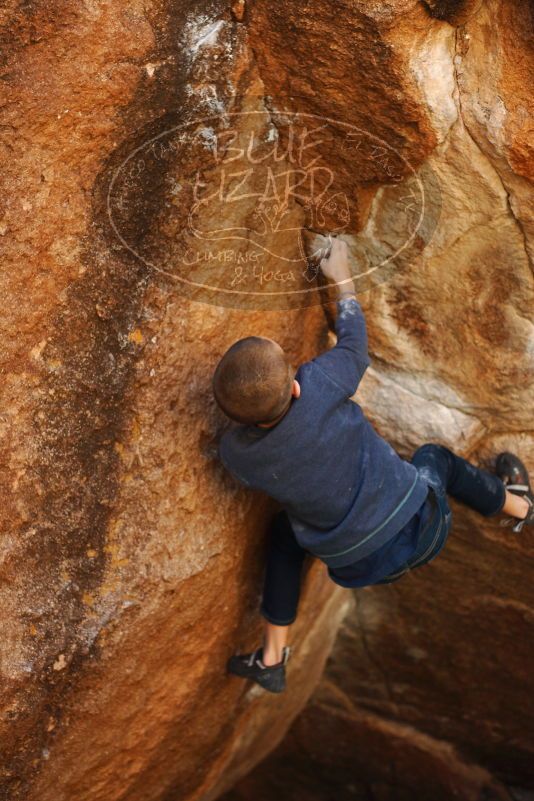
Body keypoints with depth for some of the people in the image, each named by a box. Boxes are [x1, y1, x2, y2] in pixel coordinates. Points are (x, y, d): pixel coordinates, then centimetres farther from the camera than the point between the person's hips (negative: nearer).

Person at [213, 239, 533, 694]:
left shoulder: (235, 454, -20)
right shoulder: (318, 386, -28)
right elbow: (354, 342, -5)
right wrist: (343, 279, 10)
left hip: (361, 569, 0)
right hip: (422, 530, 0)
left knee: (286, 528, 27)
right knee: (434, 456, 31)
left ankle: (272, 658, 28)